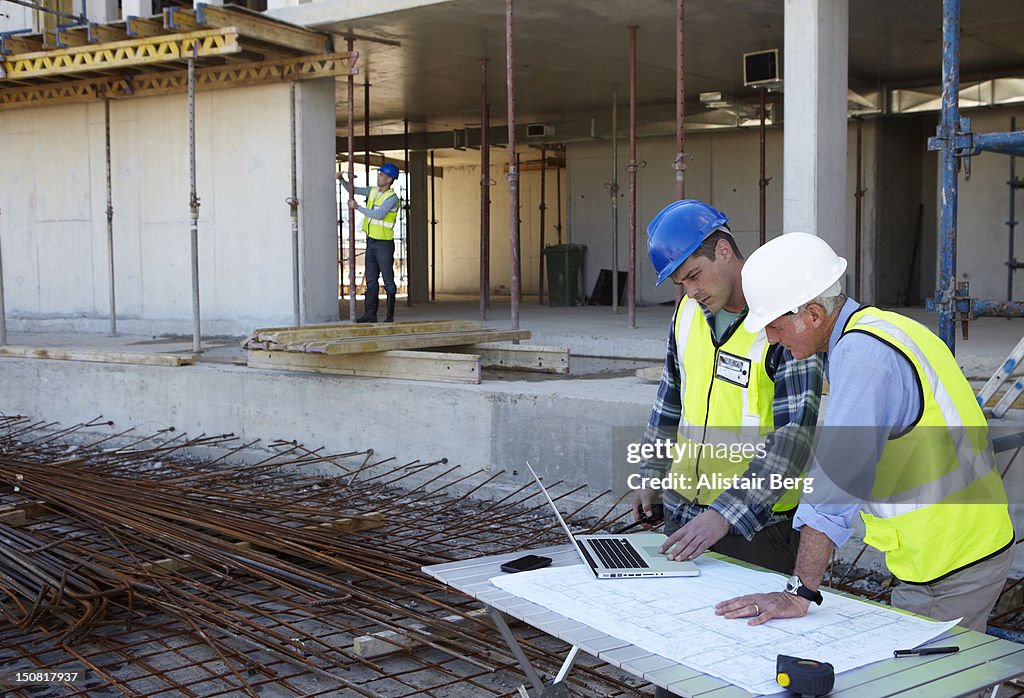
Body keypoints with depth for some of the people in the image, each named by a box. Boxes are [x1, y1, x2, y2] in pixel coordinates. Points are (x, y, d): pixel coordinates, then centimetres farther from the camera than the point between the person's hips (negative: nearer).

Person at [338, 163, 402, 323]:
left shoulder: (392, 198, -15)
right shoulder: (373, 191, 9)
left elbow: (379, 214, -29)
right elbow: (352, 190, 14)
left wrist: (357, 207, -25)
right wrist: (342, 179, -5)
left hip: (384, 243, -8)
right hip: (371, 242, 8)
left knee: (388, 280, 0)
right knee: (370, 279, 5)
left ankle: (390, 315, 5)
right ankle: (370, 314, 7)